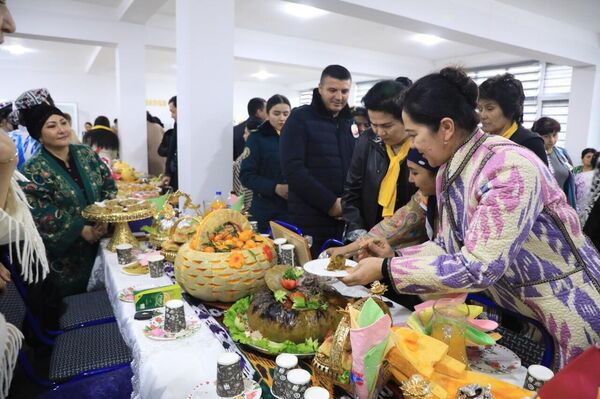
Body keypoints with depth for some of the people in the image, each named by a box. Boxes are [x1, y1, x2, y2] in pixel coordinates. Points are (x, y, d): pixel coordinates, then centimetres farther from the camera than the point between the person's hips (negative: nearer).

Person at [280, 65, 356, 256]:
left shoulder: (351, 122, 13)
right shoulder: (300, 118, -3)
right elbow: (292, 169, -13)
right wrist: (330, 203, -14)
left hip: (347, 221, 5)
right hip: (310, 221, -5)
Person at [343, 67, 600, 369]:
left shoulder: (511, 168, -29)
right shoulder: (448, 172, -3)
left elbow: (477, 269, -32)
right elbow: (449, 246, 4)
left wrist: (385, 269, -28)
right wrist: (390, 256, -8)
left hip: (571, 312, -7)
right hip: (514, 310, 7)